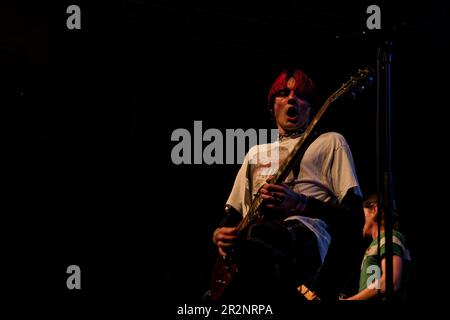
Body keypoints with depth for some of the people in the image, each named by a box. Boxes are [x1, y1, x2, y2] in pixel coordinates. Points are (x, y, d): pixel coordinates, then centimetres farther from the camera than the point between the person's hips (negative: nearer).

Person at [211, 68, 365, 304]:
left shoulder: (329, 142, 21)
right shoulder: (256, 153, 36)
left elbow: (355, 215, 9)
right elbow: (233, 214, 34)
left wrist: (300, 204, -9)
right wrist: (220, 233, 8)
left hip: (310, 232, -4)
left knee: (259, 237, -44)